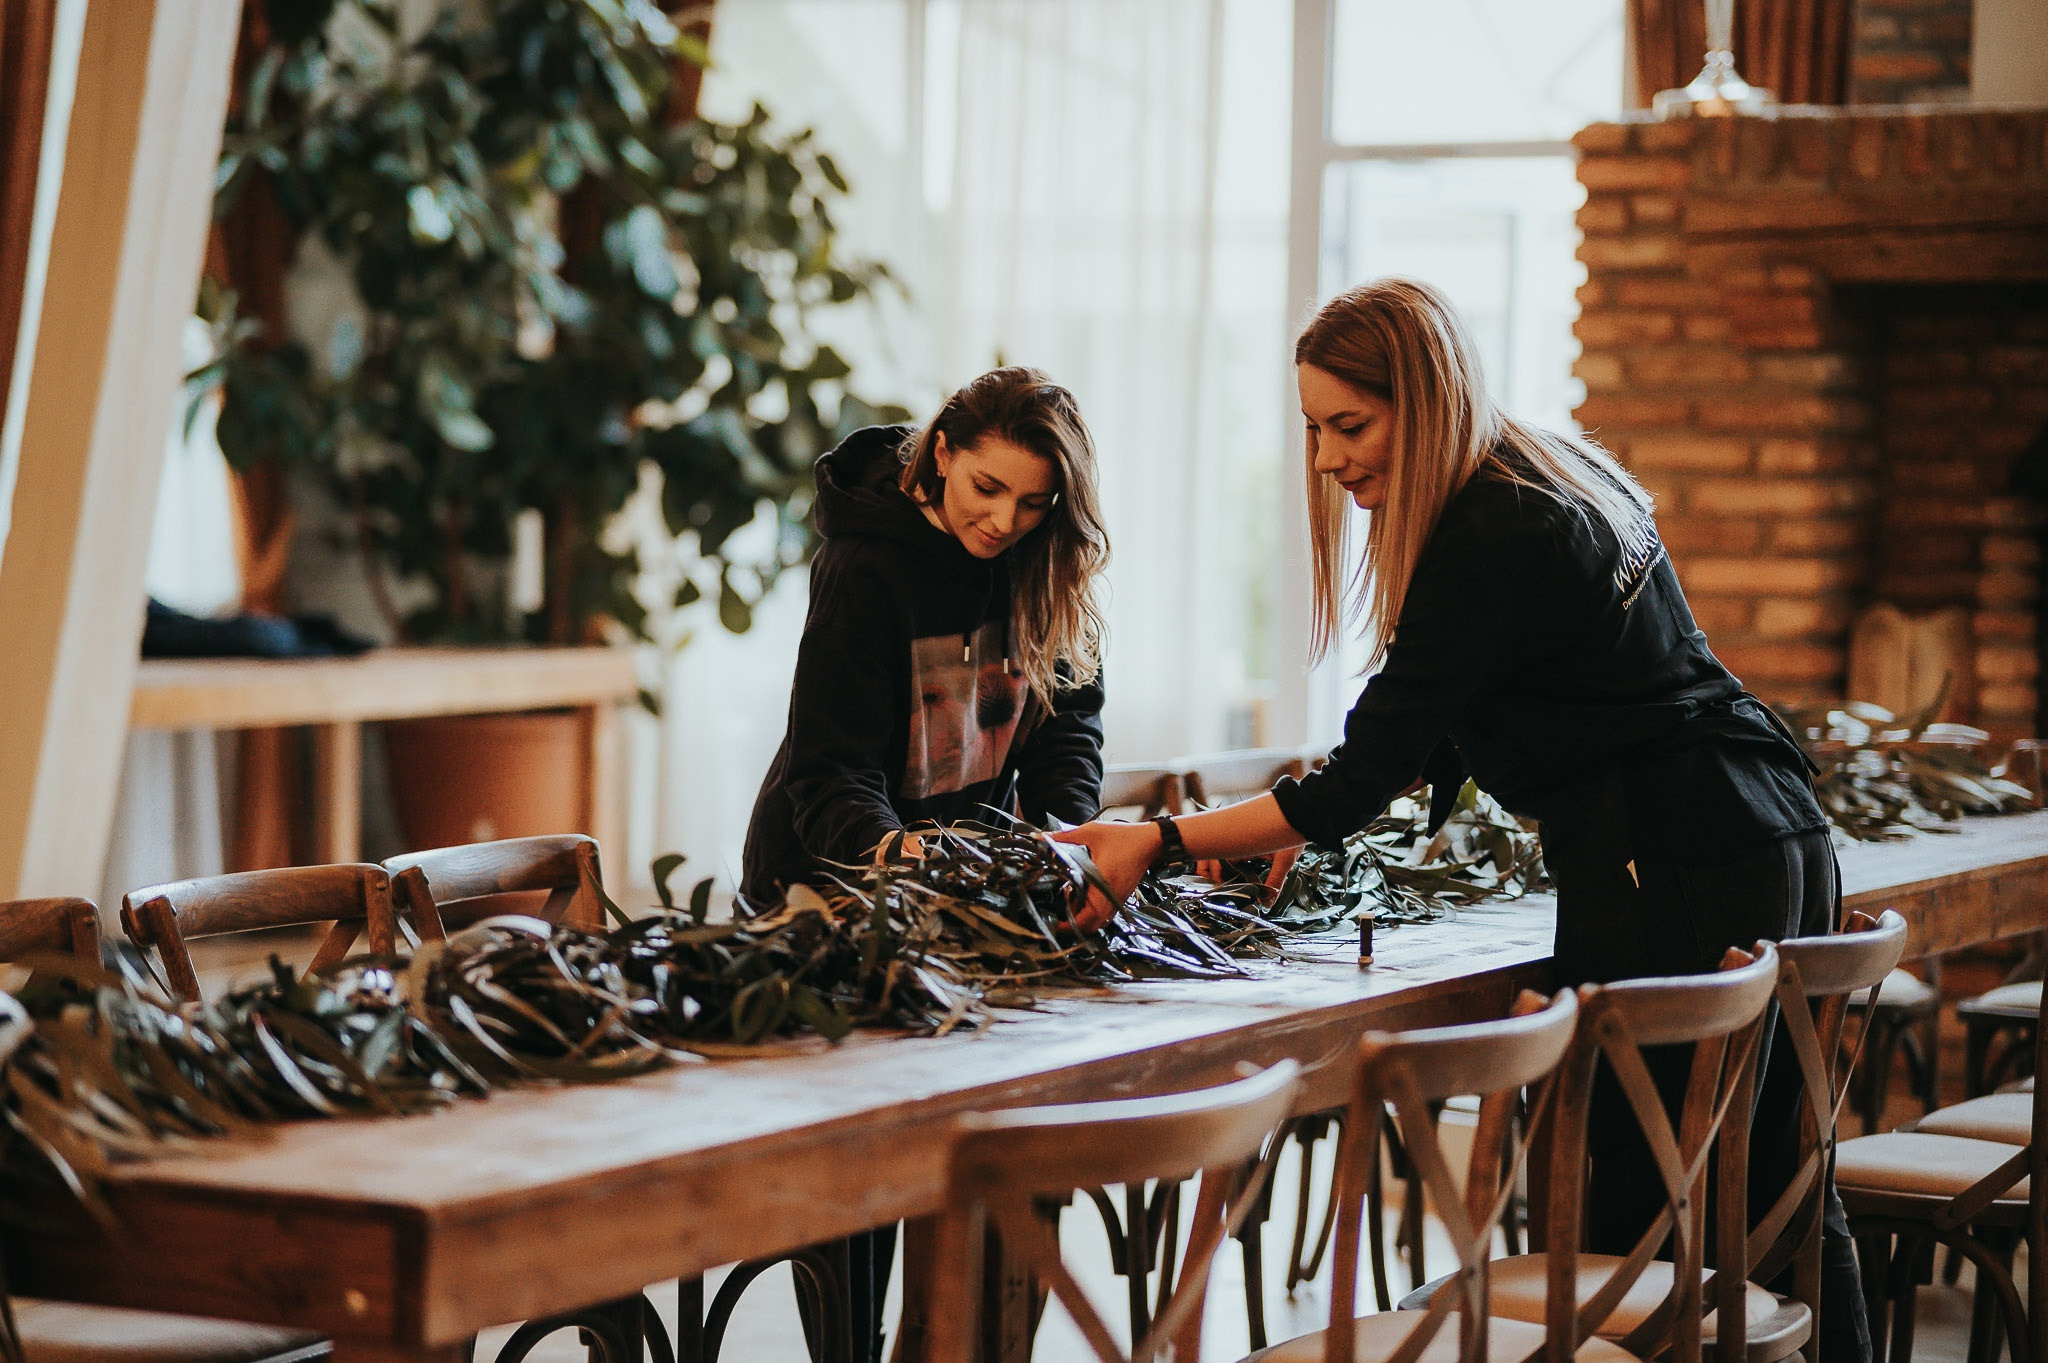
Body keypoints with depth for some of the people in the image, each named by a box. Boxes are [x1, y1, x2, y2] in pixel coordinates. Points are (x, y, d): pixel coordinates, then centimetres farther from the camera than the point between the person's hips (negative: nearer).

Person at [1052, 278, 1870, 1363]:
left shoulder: (1489, 542, -16)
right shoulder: (1550, 480, 14)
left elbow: (1365, 775, -17)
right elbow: (1438, 736, 23)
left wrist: (1160, 845, -15)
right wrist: (1307, 821, 18)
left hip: (1674, 874, -10)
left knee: (1633, 1208, -5)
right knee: (1774, 1202, 17)